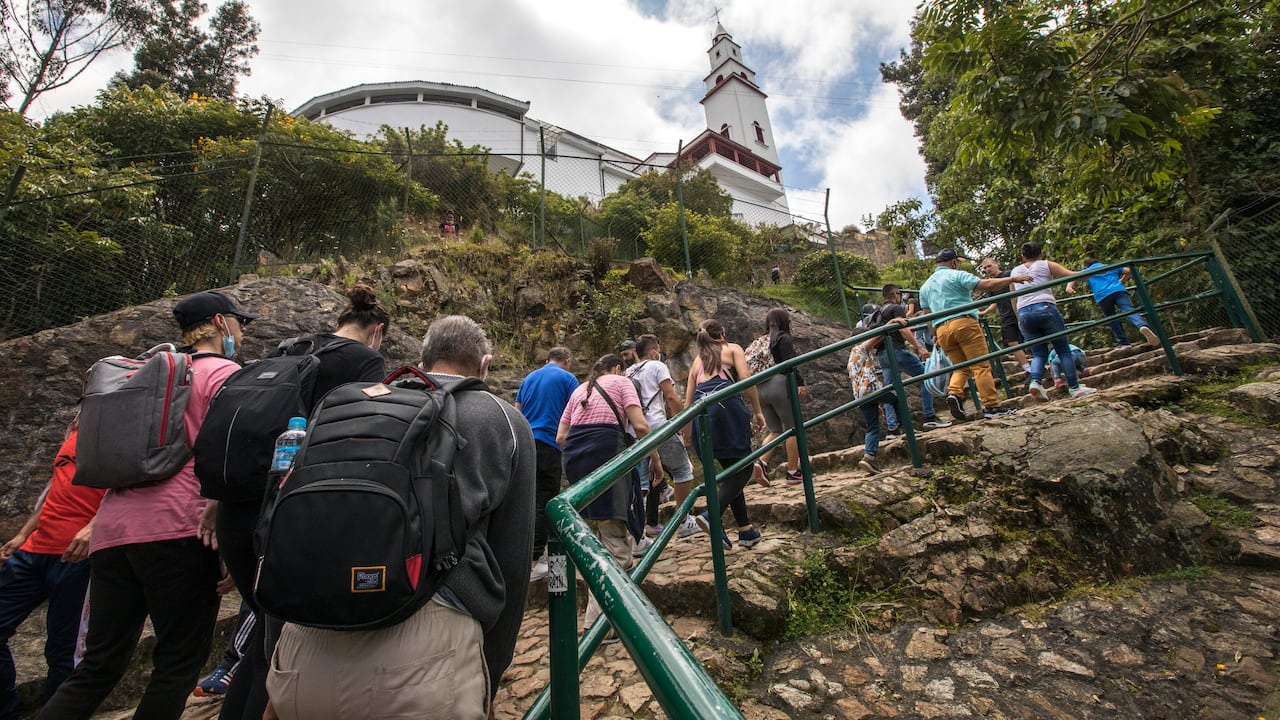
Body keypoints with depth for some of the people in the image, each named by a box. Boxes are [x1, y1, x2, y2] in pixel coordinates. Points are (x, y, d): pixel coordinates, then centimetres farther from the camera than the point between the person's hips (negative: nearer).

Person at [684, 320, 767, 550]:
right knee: (744, 468, 2)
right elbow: (746, 378, -1)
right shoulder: (732, 349, 17)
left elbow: (688, 402, 23)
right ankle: (712, 516, -18)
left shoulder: (697, 360, 28)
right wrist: (757, 411, 3)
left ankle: (746, 531, 17)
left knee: (731, 470, 16)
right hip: (725, 404, -5)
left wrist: (686, 432, 30)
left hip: (701, 412, 5)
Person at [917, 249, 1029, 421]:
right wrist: (1012, 279, -1)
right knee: (981, 366, -3)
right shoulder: (957, 275, 2)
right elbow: (985, 285, -9)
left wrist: (935, 335, 28)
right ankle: (991, 406, -5)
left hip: (942, 330, 6)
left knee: (961, 367, 14)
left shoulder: (925, 286, 20)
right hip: (964, 323, -6)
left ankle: (953, 392, -11)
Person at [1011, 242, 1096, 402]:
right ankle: (1074, 387, 9)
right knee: (1063, 350, 7)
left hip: (1024, 314, 3)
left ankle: (1035, 381, -15)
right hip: (1045, 309, -3)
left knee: (1039, 353, 9)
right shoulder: (1047, 265, 11)